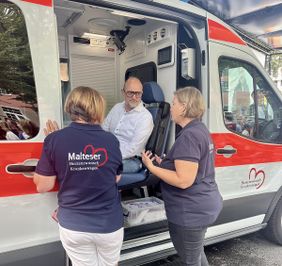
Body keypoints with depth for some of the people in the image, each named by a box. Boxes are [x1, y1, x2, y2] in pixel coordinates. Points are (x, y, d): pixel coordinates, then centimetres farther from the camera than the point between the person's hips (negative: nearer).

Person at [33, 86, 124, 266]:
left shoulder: (55, 139, -14)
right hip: (109, 224, 1)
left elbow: (43, 186, -7)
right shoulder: (111, 140, -11)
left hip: (73, 226, 0)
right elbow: (116, 179, 2)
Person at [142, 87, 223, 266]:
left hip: (191, 211, -10)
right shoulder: (200, 129, 8)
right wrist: (165, 163, 8)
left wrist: (152, 167, -19)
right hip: (203, 206, 10)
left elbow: (183, 181, -27)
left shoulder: (188, 136, -24)